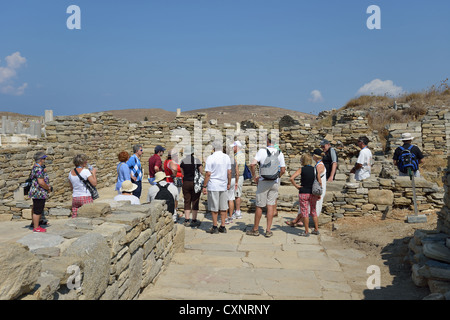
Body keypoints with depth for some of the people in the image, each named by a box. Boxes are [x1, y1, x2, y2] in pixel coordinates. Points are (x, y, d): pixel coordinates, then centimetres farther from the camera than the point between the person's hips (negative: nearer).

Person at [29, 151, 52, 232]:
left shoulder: (36, 167, 13)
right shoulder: (38, 169, -19)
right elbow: (41, 182, -23)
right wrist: (48, 188, -11)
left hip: (37, 193, 10)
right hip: (39, 193, -10)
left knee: (38, 210, 17)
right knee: (37, 211, -2)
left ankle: (36, 225, 26)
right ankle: (36, 228, 6)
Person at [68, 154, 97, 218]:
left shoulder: (71, 172, 9)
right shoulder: (85, 171, -9)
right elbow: (94, 183, -12)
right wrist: (94, 173, 2)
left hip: (75, 198, 6)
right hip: (86, 197, -6)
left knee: (74, 219, 5)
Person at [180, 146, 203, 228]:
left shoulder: (183, 161, 0)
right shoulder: (197, 160, -6)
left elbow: (182, 173, 6)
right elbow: (201, 172, -5)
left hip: (186, 183, 2)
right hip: (195, 183, -2)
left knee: (187, 202, 10)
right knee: (195, 202, 5)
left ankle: (186, 220, 11)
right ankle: (194, 221, 7)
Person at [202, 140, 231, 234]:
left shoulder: (210, 158, -10)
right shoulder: (227, 157, 5)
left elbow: (208, 174, -12)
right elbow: (229, 172, 7)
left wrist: (204, 186, -5)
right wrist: (229, 183, 18)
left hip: (213, 186, -4)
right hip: (223, 185, 4)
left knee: (214, 208, 4)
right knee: (223, 207, 10)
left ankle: (215, 227, 10)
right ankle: (222, 227, 14)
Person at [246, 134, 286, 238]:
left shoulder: (262, 151, -10)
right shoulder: (280, 153, 2)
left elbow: (252, 164, -20)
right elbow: (283, 170, 2)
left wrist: (254, 175, -5)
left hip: (263, 182, -3)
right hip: (275, 182, 3)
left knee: (259, 206, 6)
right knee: (271, 206, 7)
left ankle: (255, 229, 16)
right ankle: (268, 230, 9)